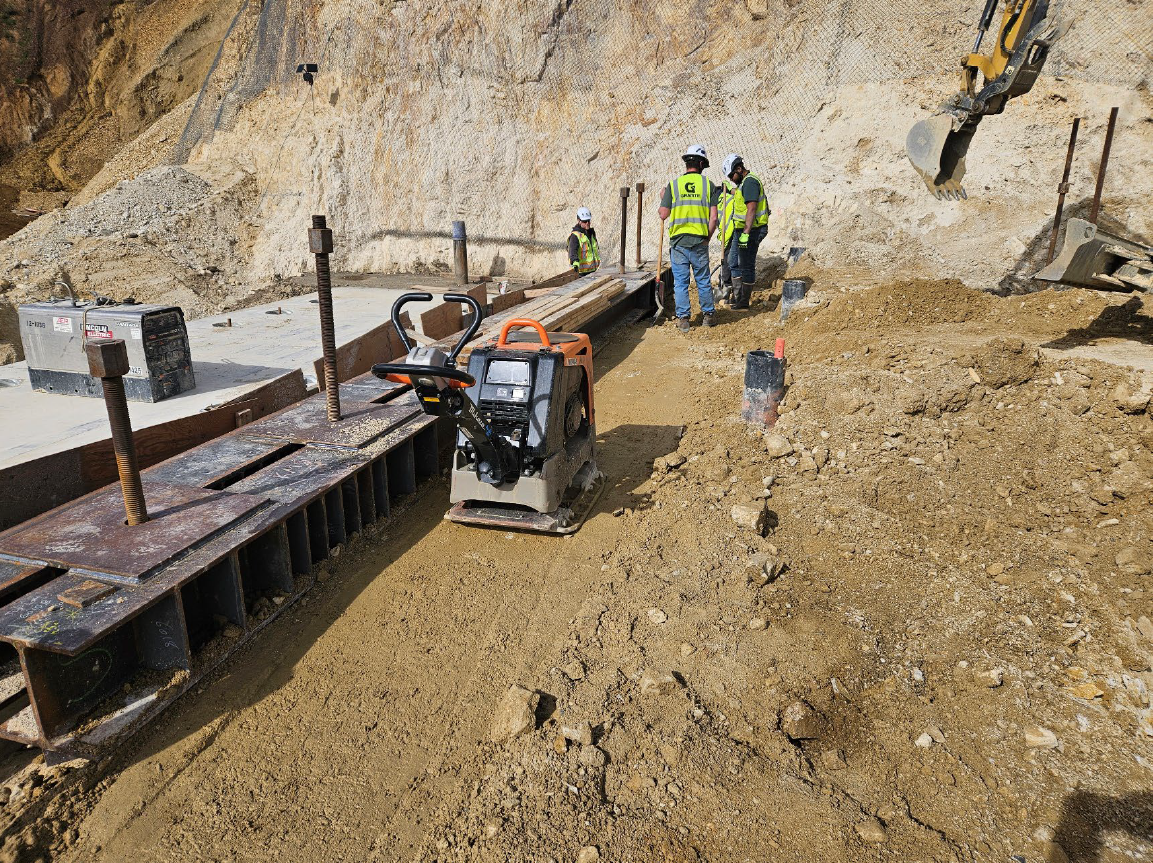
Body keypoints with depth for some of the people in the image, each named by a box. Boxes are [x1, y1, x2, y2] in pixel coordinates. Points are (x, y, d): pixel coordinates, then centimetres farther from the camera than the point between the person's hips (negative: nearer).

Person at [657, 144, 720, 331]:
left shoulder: (673, 185, 0)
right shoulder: (708, 184, 1)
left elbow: (663, 214, -1)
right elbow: (713, 217, -4)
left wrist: (661, 204, 20)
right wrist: (708, 237, 9)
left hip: (678, 241, 0)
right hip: (700, 241, 1)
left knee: (680, 281, 6)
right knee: (703, 280, 13)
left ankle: (683, 317, 7)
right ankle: (708, 314, 24)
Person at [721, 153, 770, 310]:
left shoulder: (750, 182, -16)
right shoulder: (743, 183, 15)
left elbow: (751, 209, -24)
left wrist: (746, 233, -28)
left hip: (750, 230, -11)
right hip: (742, 230, 11)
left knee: (747, 266, -3)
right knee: (733, 263, 15)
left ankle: (744, 302, 5)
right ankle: (737, 297, 22)